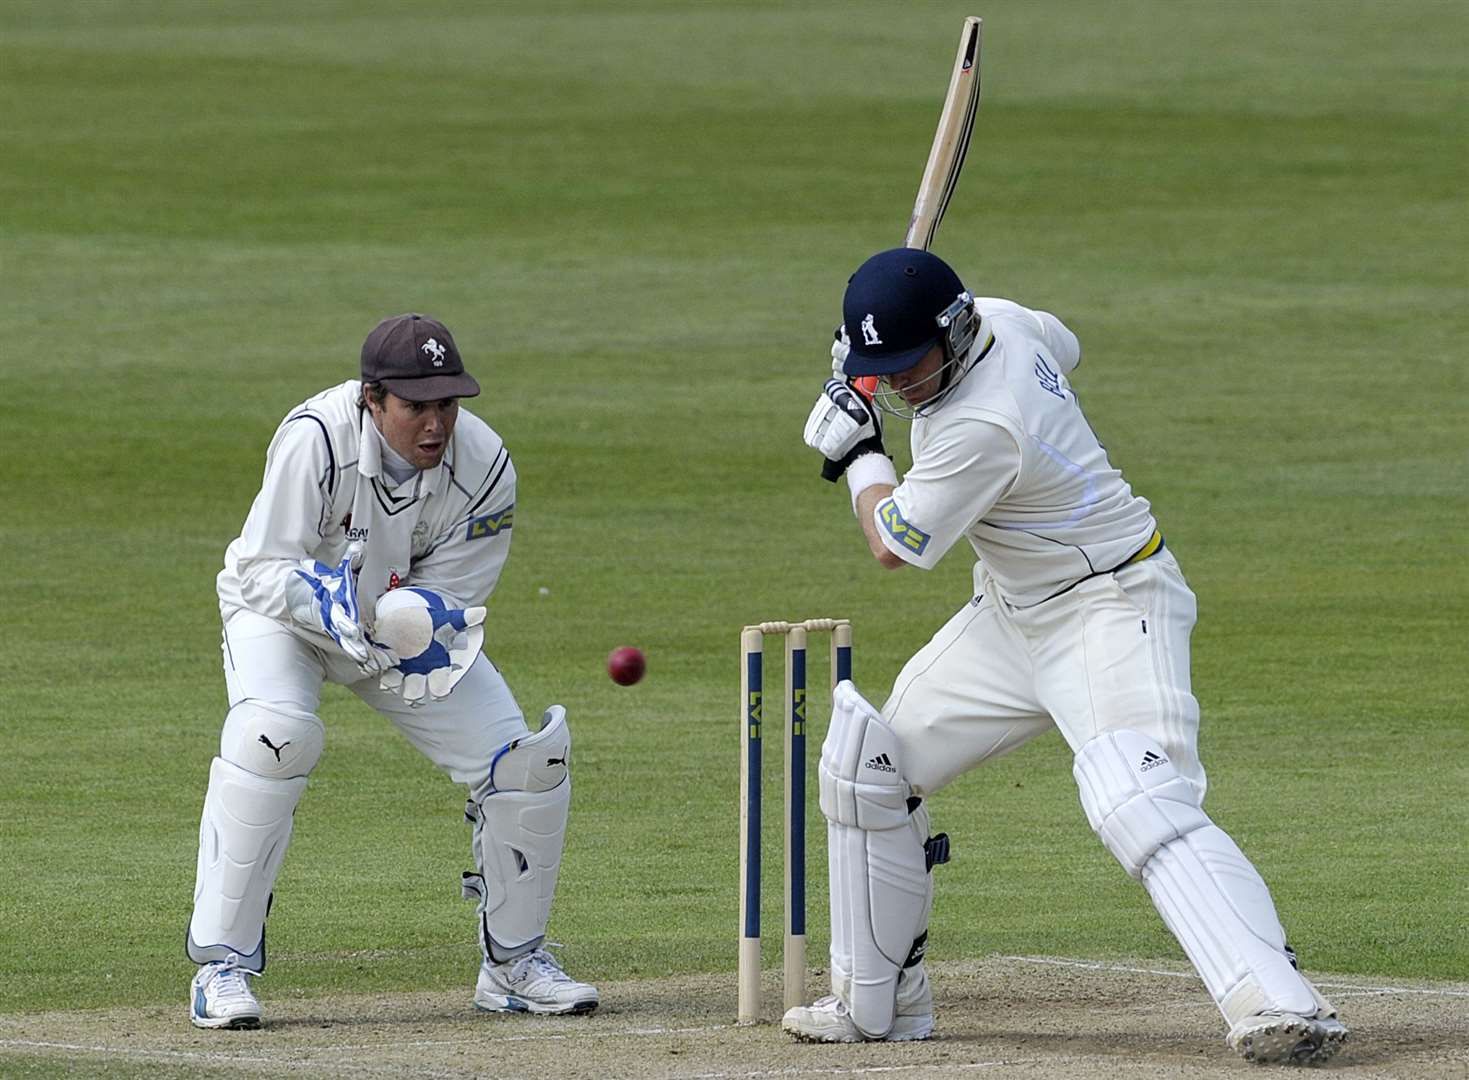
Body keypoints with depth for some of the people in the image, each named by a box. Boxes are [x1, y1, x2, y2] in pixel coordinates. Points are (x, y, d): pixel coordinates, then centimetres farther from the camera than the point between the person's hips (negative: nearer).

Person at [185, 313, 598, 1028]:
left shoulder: (484, 468, -22)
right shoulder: (316, 438, -32)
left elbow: (449, 597, -17)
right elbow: (262, 571, -28)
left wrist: (412, 625, -39)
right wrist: (335, 604, -46)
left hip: (402, 618, 4)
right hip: (282, 612, -4)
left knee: (527, 755, -8)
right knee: (272, 735, -34)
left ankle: (513, 963, 15)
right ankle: (221, 967, -25)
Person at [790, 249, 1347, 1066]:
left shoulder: (982, 428, -30)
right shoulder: (996, 318, -3)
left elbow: (893, 545, -16)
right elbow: (1063, 346, 23)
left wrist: (859, 450, 2)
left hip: (1110, 609, -10)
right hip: (1012, 615, 10)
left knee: (1137, 803, -30)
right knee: (867, 767, 9)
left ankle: (1281, 1005, -42)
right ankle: (878, 1002, 21)